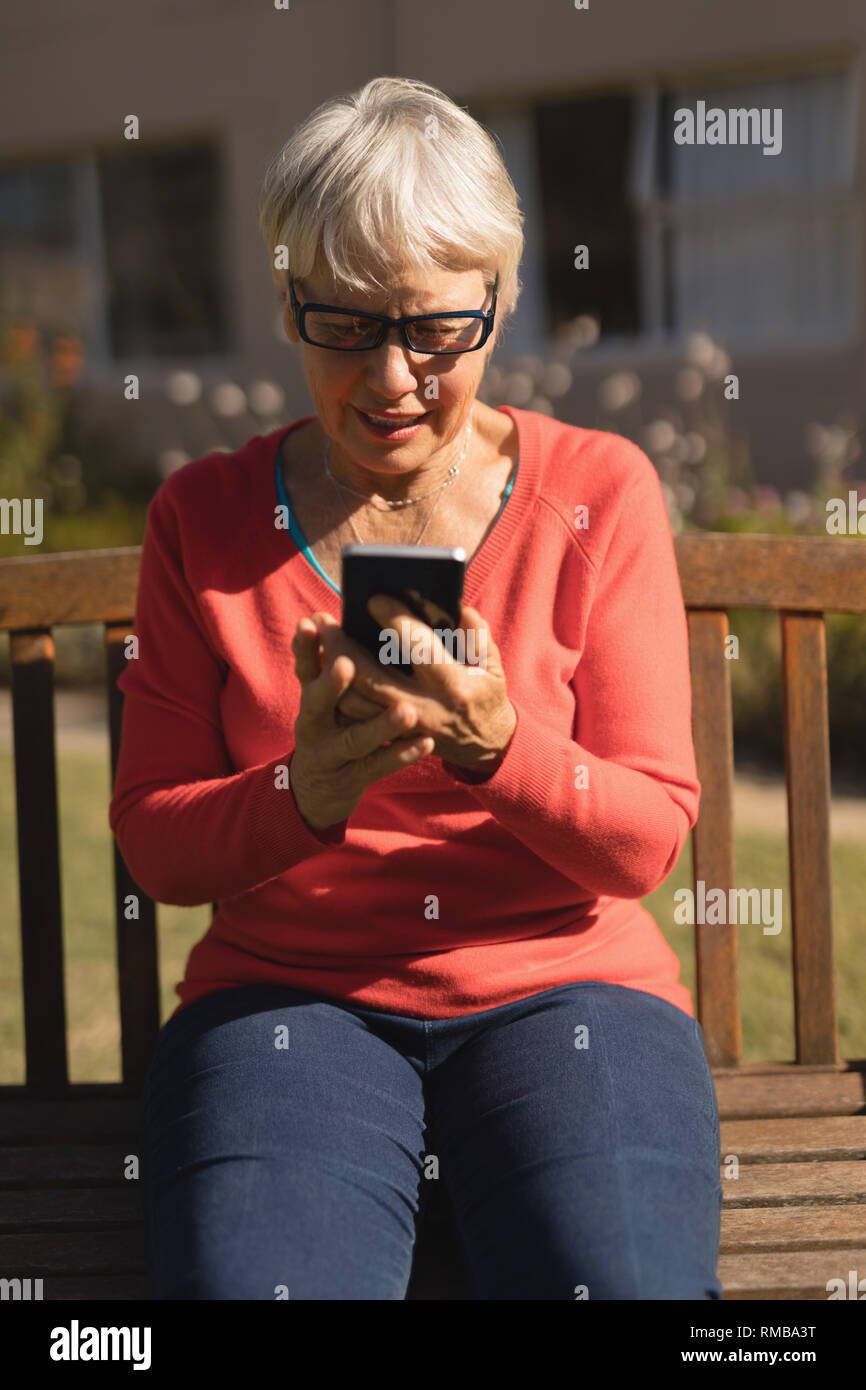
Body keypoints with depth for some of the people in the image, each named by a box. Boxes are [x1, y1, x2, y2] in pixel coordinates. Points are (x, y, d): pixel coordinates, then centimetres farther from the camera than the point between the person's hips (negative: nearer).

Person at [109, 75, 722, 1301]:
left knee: (622, 1280, -30)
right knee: (255, 1284, -32)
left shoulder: (598, 494, 4)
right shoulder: (204, 518, 6)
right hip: (286, 994, 0)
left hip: (561, 984, 0)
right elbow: (151, 839, 4)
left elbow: (648, 839, 0)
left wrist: (497, 742, -21)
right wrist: (303, 795, -18)